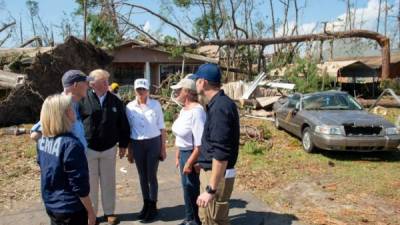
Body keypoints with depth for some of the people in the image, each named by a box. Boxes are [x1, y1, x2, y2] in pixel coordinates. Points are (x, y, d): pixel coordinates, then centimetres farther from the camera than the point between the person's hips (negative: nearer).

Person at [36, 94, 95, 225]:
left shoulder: (42, 140, -3)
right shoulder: (71, 144, -27)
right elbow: (79, 184, -23)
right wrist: (90, 211, -12)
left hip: (51, 205, 7)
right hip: (71, 209, -7)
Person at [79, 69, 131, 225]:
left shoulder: (115, 101, 1)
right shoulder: (83, 100, -8)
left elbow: (123, 124, 7)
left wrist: (123, 144, 7)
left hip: (109, 148, 2)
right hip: (88, 148, -2)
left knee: (108, 182, 11)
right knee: (91, 182, 9)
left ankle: (109, 212, 25)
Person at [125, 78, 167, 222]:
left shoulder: (156, 104, -5)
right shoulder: (129, 107, 0)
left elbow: (161, 128, -1)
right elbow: (128, 129, 6)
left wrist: (163, 148, -1)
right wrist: (129, 150, 8)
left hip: (153, 143, -2)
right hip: (137, 144, 2)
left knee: (151, 176, 2)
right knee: (142, 177, 12)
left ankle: (153, 206, 18)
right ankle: (146, 204, 27)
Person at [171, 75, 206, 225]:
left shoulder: (196, 111, -24)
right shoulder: (183, 110, 6)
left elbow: (200, 143, -27)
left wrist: (189, 163, -22)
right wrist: (178, 156, 15)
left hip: (193, 154, -9)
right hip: (184, 153, 9)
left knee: (191, 189, 7)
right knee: (187, 188, 21)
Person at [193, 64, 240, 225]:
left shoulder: (220, 107, -24)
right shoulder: (218, 103, 8)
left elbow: (221, 154, -27)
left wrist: (211, 189, -25)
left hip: (217, 175, -10)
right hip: (210, 170, 10)